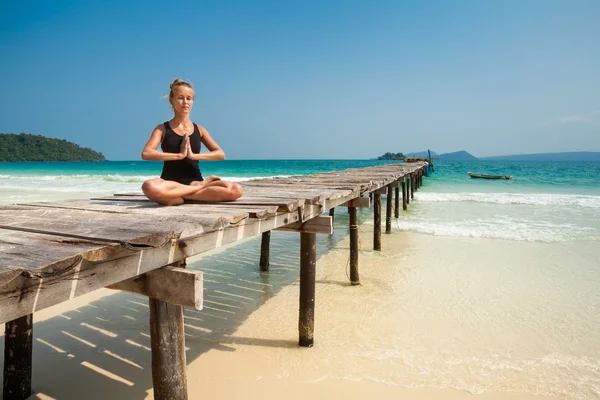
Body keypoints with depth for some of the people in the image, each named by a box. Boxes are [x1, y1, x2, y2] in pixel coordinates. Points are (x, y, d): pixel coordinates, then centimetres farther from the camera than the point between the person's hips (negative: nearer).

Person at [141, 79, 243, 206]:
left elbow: (221, 154, 1)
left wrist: (193, 155, -13)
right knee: (149, 187, -40)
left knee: (236, 190, -23)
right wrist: (179, 155, -16)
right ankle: (201, 187, -20)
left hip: (195, 181, 2)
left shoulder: (199, 129, 12)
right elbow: (146, 154, -11)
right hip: (170, 182, -2)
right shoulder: (162, 129, 6)